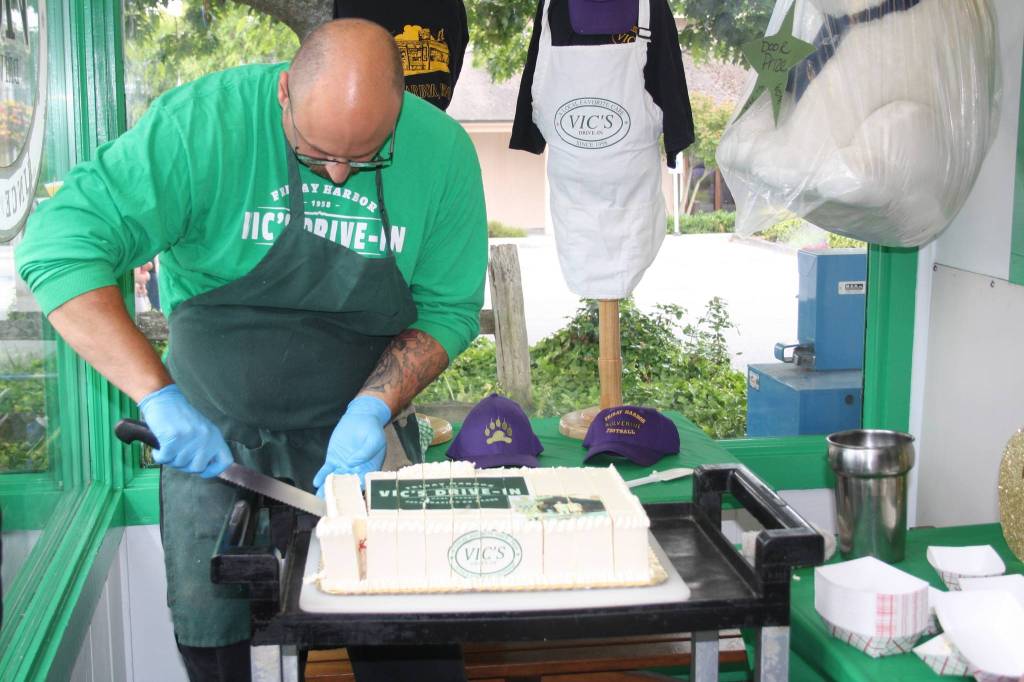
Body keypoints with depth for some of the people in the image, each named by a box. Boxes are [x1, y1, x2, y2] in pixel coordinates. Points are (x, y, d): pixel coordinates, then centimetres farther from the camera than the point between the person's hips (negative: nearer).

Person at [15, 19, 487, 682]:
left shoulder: (442, 150, -12)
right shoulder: (203, 122, -22)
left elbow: (448, 306, -3)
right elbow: (60, 248, -26)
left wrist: (375, 406, -20)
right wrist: (160, 397, -32)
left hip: (353, 431, 1)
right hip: (212, 428, -1)